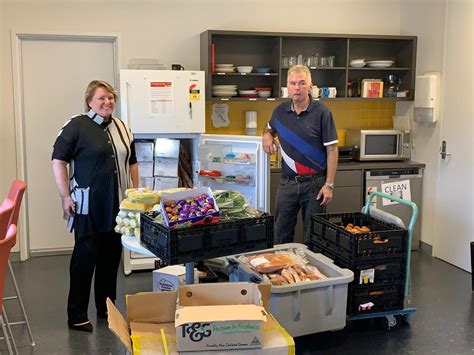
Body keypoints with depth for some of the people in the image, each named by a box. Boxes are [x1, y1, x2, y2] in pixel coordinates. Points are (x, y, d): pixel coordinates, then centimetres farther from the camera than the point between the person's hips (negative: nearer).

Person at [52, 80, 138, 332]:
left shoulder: (122, 128, 12)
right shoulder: (76, 126, -7)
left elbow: (132, 163, 20)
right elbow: (58, 160, -8)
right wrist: (65, 197, -13)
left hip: (117, 205, 6)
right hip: (88, 206, -6)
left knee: (111, 255, 13)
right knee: (85, 257, -1)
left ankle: (106, 307, 28)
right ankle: (77, 316, 11)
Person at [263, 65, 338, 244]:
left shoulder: (322, 112, -9)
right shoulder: (280, 111, 4)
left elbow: (332, 150, -8)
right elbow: (269, 128, 26)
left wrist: (329, 185, -13)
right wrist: (267, 136, 1)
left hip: (314, 183, -4)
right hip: (287, 182, 4)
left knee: (313, 236, 8)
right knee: (282, 235, 12)